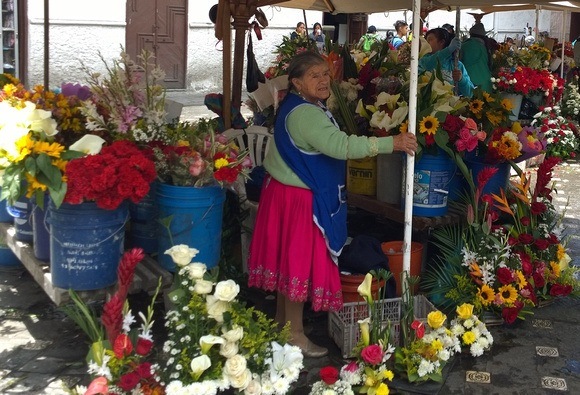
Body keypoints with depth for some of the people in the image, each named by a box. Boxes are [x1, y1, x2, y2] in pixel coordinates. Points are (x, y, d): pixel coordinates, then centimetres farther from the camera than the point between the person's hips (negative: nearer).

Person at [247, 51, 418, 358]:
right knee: (299, 262, -2)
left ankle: (282, 320, 33)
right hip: (299, 198, -11)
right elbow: (341, 146, -37)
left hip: (288, 191, 11)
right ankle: (295, 335, 9)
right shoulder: (305, 114, -26)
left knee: (288, 259, 19)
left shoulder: (299, 107, 9)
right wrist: (391, 143, -35)